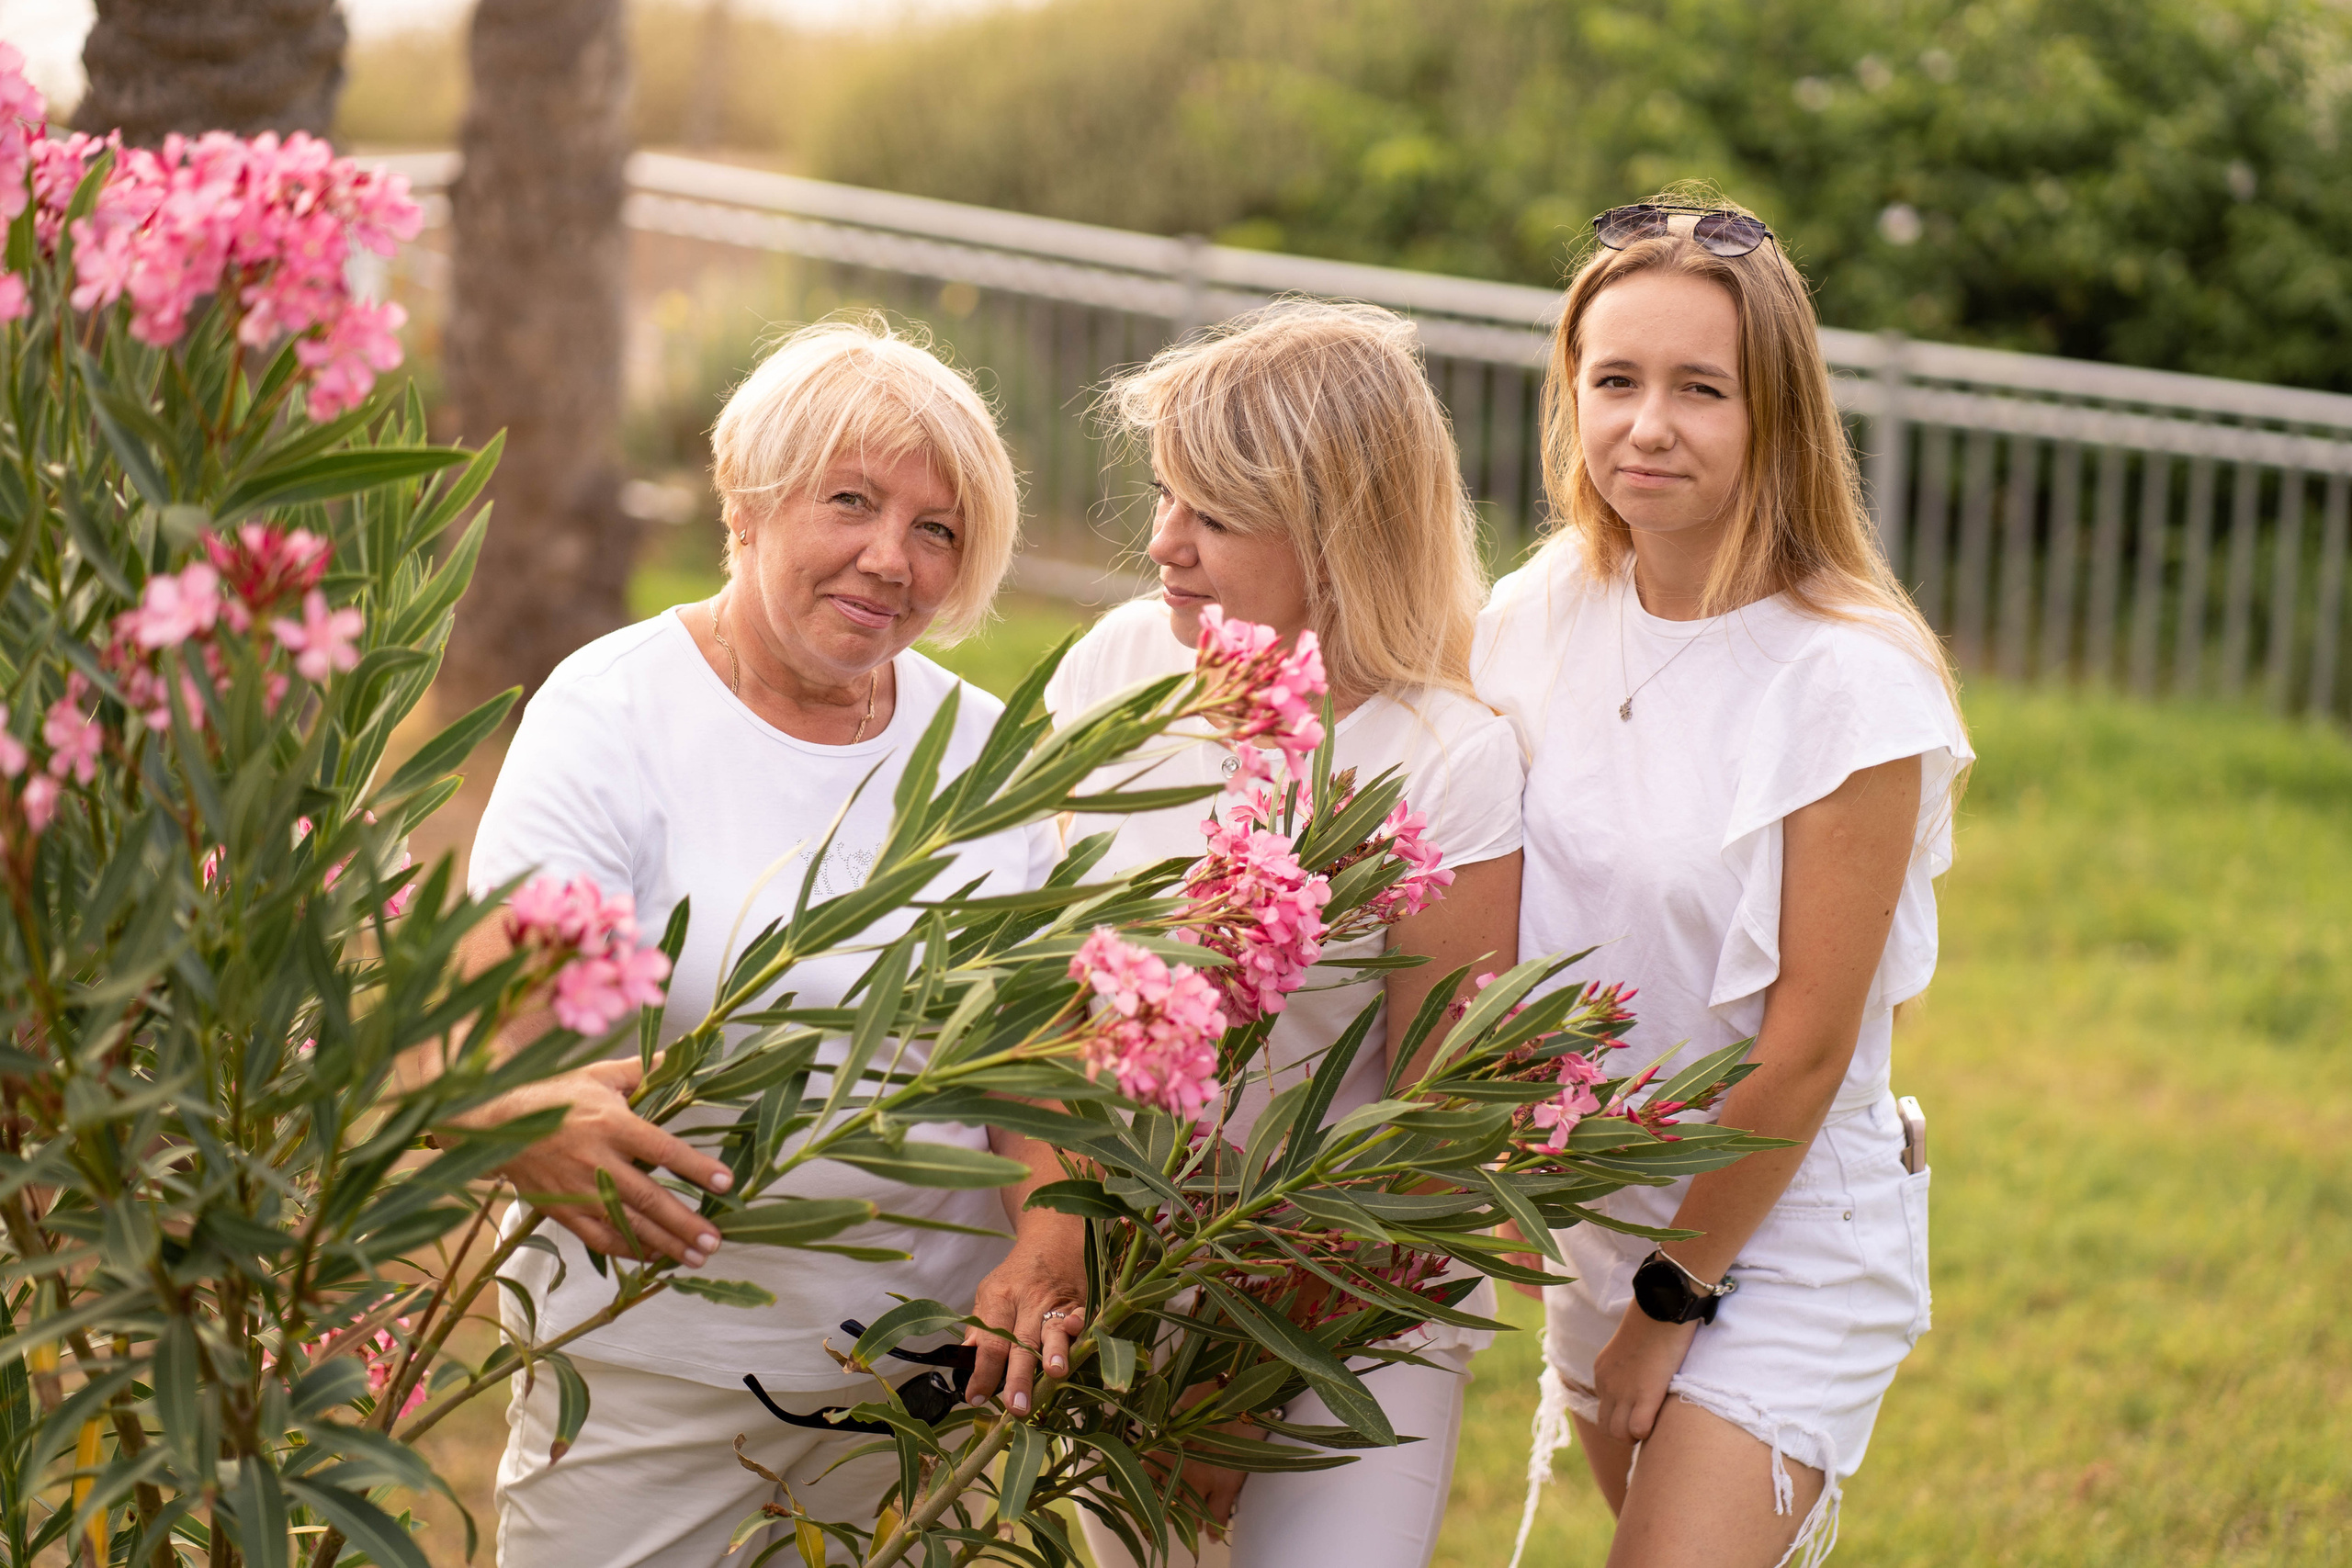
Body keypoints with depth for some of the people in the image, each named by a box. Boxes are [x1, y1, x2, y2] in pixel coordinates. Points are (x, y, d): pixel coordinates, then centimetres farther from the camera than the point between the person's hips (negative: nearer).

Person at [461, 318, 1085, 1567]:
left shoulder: (979, 747, 6)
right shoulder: (610, 715, -8)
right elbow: (482, 1052, -16)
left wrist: (1047, 1244, -17)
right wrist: (544, 1129, -40)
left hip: (930, 1362, 4)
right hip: (657, 1367, -4)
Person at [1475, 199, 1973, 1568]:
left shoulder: (1848, 684, -20)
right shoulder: (1538, 619, -2)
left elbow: (1806, 1044, -16)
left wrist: (1674, 1300, -10)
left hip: (1784, 1223, -6)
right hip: (1599, 1199, 6)